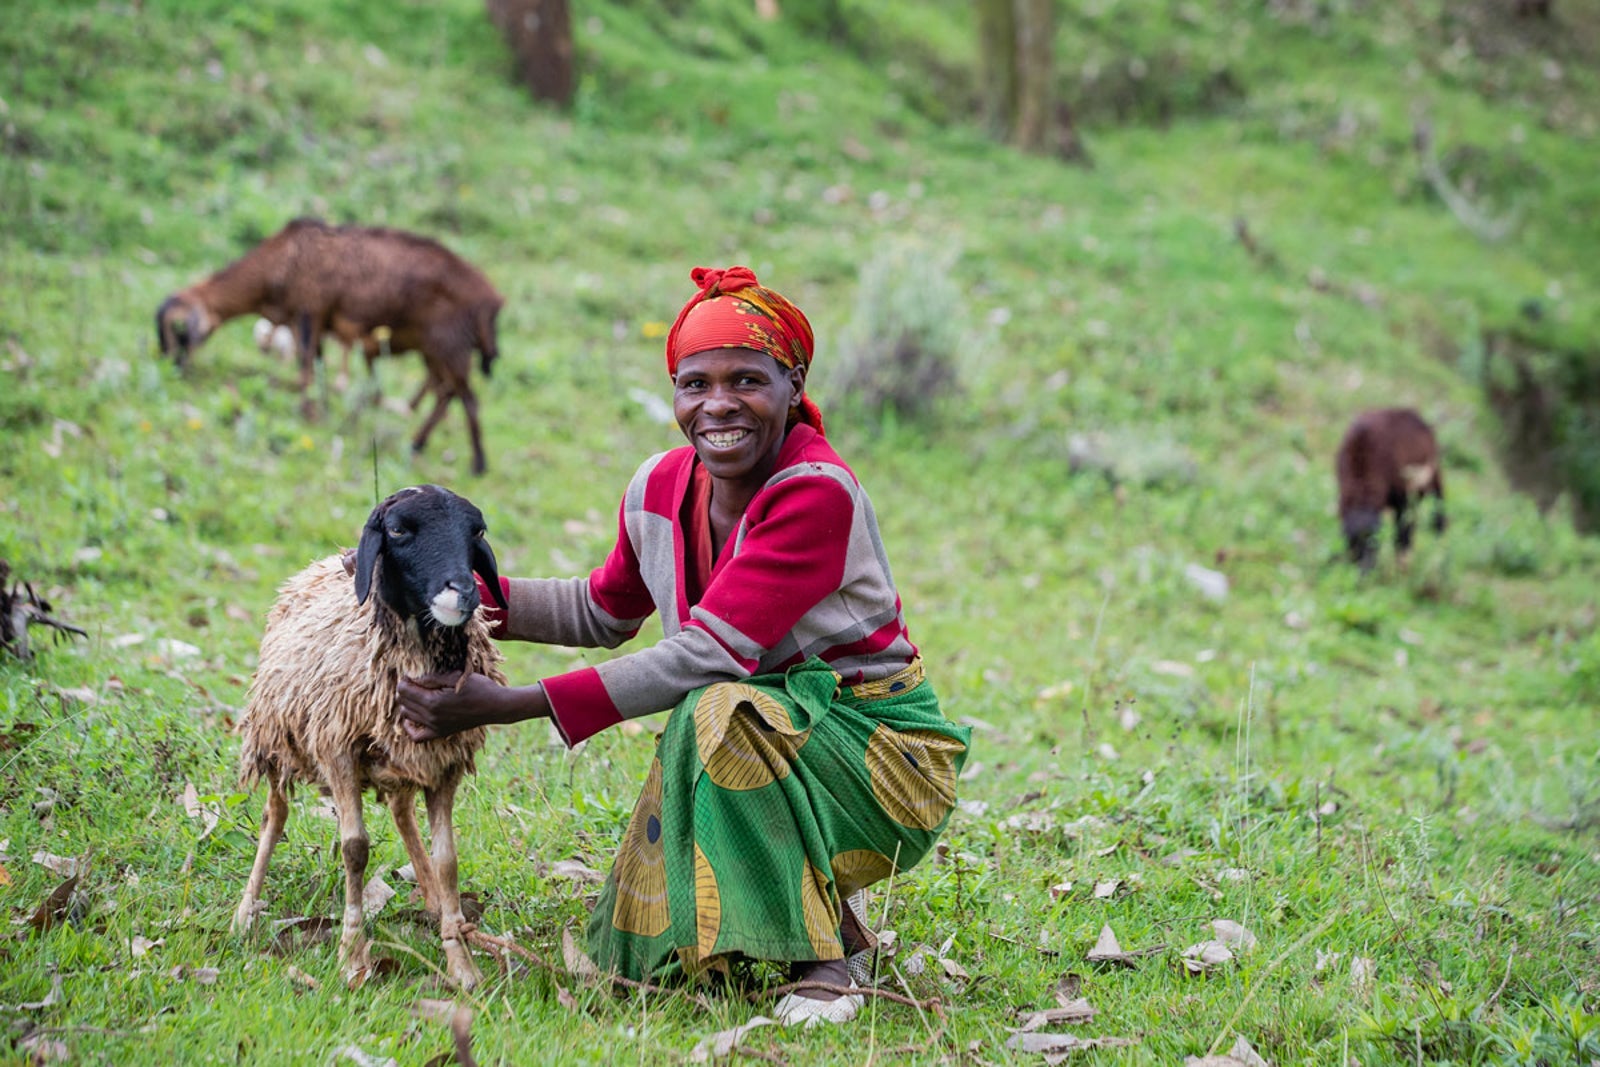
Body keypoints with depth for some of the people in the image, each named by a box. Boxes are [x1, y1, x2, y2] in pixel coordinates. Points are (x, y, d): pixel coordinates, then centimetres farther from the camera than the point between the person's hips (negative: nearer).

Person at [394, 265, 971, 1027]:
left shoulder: (818, 493, -25)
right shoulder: (659, 489, -2)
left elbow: (707, 654, -31)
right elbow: (604, 612, 19)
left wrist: (507, 705, -32)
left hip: (879, 754, -7)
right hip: (764, 753, 7)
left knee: (720, 713, -34)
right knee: (637, 955, -3)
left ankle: (822, 960, -18)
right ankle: (821, 903, 22)